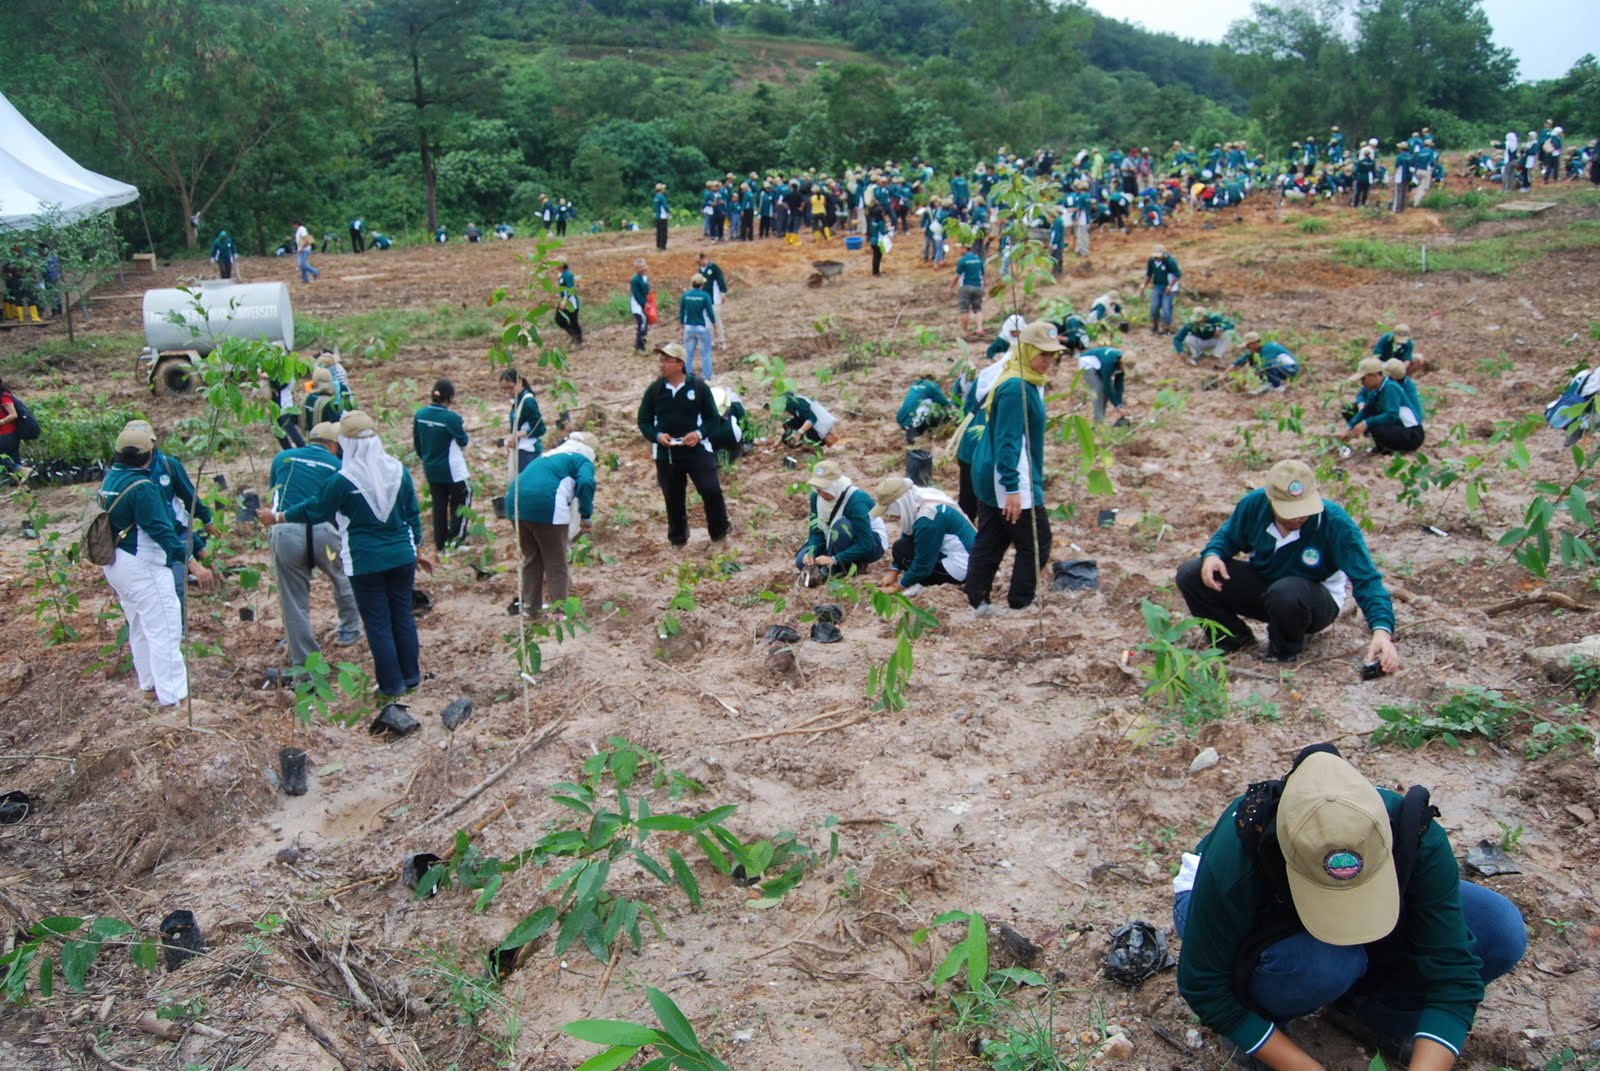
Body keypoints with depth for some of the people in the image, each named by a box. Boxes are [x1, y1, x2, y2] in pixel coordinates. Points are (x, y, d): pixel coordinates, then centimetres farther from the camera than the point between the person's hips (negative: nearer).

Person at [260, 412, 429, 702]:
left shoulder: (343, 481, -15)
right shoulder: (399, 471, -1)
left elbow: (315, 511, -3)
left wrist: (276, 516, 12)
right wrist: (415, 550, 19)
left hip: (365, 562, -4)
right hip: (402, 557, 4)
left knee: (378, 624, 6)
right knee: (403, 616, 16)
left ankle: (391, 686, 13)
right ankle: (411, 676, 25)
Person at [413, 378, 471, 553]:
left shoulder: (419, 415, -4)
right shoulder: (452, 418, -21)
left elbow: (417, 443, 7)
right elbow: (463, 442, -8)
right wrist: (463, 430, 12)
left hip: (431, 470, 5)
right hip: (452, 470, -5)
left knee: (439, 505, 15)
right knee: (462, 499, 13)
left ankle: (440, 544, 20)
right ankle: (454, 538, 5)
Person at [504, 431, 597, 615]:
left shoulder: (546, 456, 32)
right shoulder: (582, 461, 12)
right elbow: (586, 483, -10)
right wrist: (587, 516, 0)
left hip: (515, 503, 6)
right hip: (546, 506, -6)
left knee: (531, 558, 23)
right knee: (556, 564, 9)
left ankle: (529, 606, 30)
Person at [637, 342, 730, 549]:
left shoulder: (698, 387, -6)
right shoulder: (654, 390, 0)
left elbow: (712, 418, 1)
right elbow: (643, 421, 7)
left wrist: (699, 433, -18)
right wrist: (657, 435, -13)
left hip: (697, 450, -2)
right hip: (665, 455, 3)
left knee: (712, 491, -12)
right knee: (673, 499, 12)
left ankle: (718, 536, 8)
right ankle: (677, 540, 30)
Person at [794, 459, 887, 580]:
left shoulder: (856, 501, -31)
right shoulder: (816, 497, -11)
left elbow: (865, 544, -32)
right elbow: (816, 531, -4)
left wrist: (834, 559, -39)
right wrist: (811, 552, -25)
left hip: (872, 545, -7)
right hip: (843, 542, 7)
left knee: (841, 524, -36)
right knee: (803, 561, -12)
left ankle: (835, 570, -18)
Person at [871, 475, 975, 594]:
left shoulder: (928, 518, -26)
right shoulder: (917, 500, 2)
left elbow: (923, 564, -20)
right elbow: (906, 538, 11)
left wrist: (898, 586, -7)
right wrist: (893, 572, 6)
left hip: (960, 566, -10)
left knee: (901, 548, -12)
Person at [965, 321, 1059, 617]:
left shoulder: (1029, 383, 13)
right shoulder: (1016, 388, -20)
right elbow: (1008, 442, -24)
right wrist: (1012, 488, -26)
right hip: (1007, 481, -10)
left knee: (989, 542, 13)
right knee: (1036, 546, -2)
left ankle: (977, 603, 19)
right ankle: (1019, 608, 4)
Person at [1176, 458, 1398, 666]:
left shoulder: (1336, 523, -29)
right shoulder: (1255, 504, -18)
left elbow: (1366, 579, -31)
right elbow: (1228, 536, 3)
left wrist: (1382, 630, -47)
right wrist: (1212, 554, -22)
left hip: (1316, 601, -4)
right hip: (1261, 584, 4)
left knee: (1287, 593, -42)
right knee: (1190, 575, -15)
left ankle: (1287, 650, -6)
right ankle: (1236, 638, 8)